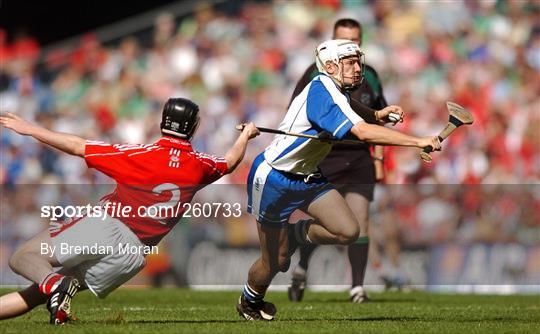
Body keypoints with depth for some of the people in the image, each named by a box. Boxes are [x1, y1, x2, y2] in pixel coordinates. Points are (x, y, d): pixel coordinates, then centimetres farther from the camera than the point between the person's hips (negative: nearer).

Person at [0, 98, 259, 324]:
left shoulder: (139, 155, -3)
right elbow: (231, 161, 32)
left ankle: (54, 284, -33)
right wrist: (246, 135, 53)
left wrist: (29, 129, 11)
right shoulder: (199, 166, 7)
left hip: (105, 229, -4)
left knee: (22, 259, -4)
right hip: (134, 255, 4)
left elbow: (77, 147, 1)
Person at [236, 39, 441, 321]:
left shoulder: (337, 93, 1)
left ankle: (295, 233, 16)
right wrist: (419, 142, -40)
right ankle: (249, 302, 33)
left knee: (348, 232, -12)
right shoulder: (321, 91, -27)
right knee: (274, 261, 2)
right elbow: (363, 133, -39)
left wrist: (376, 115, 5)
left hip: (307, 177, 8)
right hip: (273, 179, -8)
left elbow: (352, 121, 27)